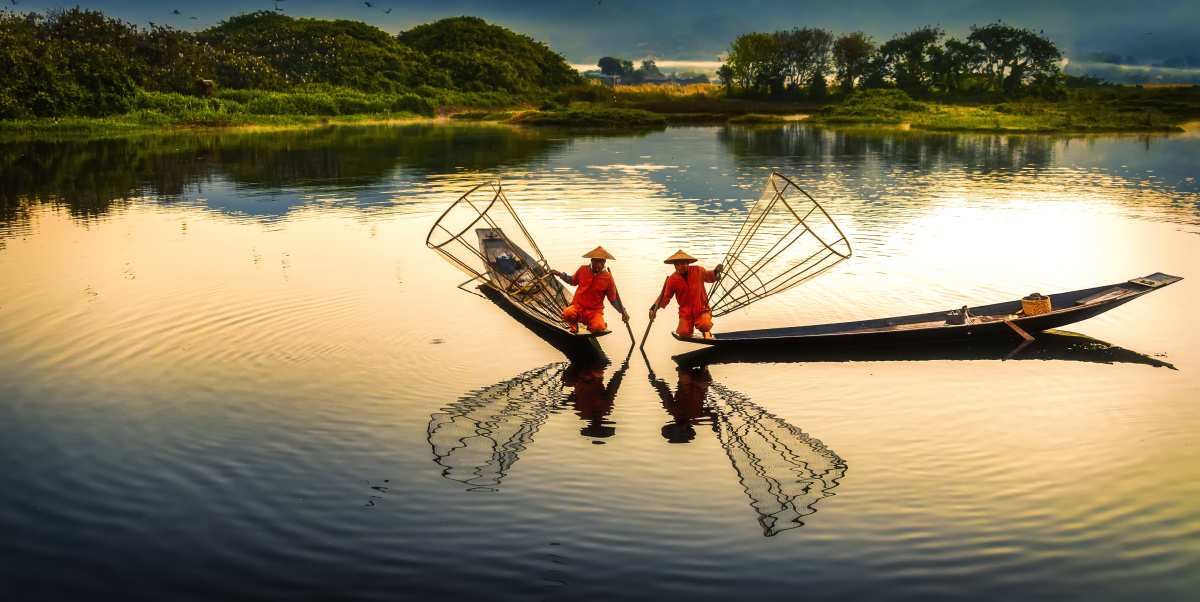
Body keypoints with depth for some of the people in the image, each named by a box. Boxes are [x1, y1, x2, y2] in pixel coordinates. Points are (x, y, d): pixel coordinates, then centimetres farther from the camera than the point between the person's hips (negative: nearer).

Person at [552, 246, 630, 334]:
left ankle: (590, 326, 9)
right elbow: (573, 281, 22)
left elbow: (613, 299, 5)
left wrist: (623, 311, -4)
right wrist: (559, 274, 12)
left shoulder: (608, 278, -4)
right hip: (578, 306, 1)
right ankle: (574, 328, 3)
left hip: (594, 311, -1)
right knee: (567, 314, -34)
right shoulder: (583, 270, 0)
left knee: (598, 328, -32)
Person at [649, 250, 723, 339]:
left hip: (701, 309, -1)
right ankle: (690, 327, 23)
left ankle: (706, 331, 11)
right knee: (684, 333, -15)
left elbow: (709, 277, 16)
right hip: (685, 311, 1)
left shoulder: (698, 270, -3)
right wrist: (654, 308, -9)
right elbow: (665, 296, 1)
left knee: (704, 325, -27)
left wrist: (716, 271, -5)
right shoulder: (672, 280, -5)